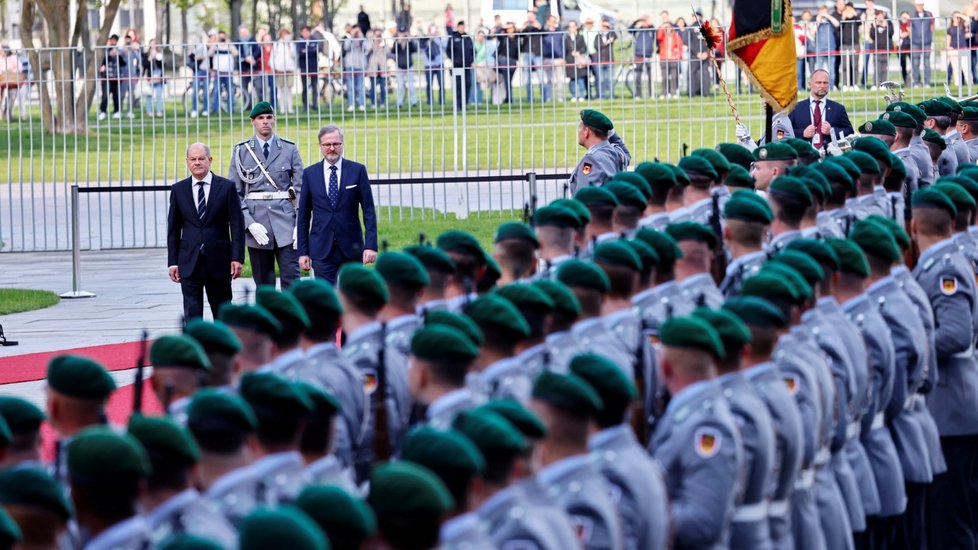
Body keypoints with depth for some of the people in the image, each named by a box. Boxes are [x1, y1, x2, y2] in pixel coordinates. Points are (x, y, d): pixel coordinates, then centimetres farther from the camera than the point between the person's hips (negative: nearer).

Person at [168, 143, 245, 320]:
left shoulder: (226, 187, 0)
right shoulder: (179, 189, 6)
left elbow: (237, 225, -1)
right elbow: (173, 228, 8)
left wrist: (237, 258, -8)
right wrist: (172, 262, 3)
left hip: (218, 261, -1)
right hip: (189, 262, 1)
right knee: (192, 312, -5)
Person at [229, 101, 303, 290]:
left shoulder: (289, 149, 7)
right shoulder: (241, 151, 6)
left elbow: (301, 188, 5)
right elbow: (234, 193, 4)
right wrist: (249, 223, -9)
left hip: (285, 220, 0)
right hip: (256, 222, 0)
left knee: (291, 278, -7)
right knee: (264, 283, 4)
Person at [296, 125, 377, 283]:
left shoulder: (357, 170, 2)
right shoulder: (310, 174, 5)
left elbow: (368, 211, 1)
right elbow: (303, 215, 8)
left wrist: (371, 245, -8)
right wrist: (303, 251, 3)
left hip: (351, 248, 0)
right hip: (321, 250, 0)